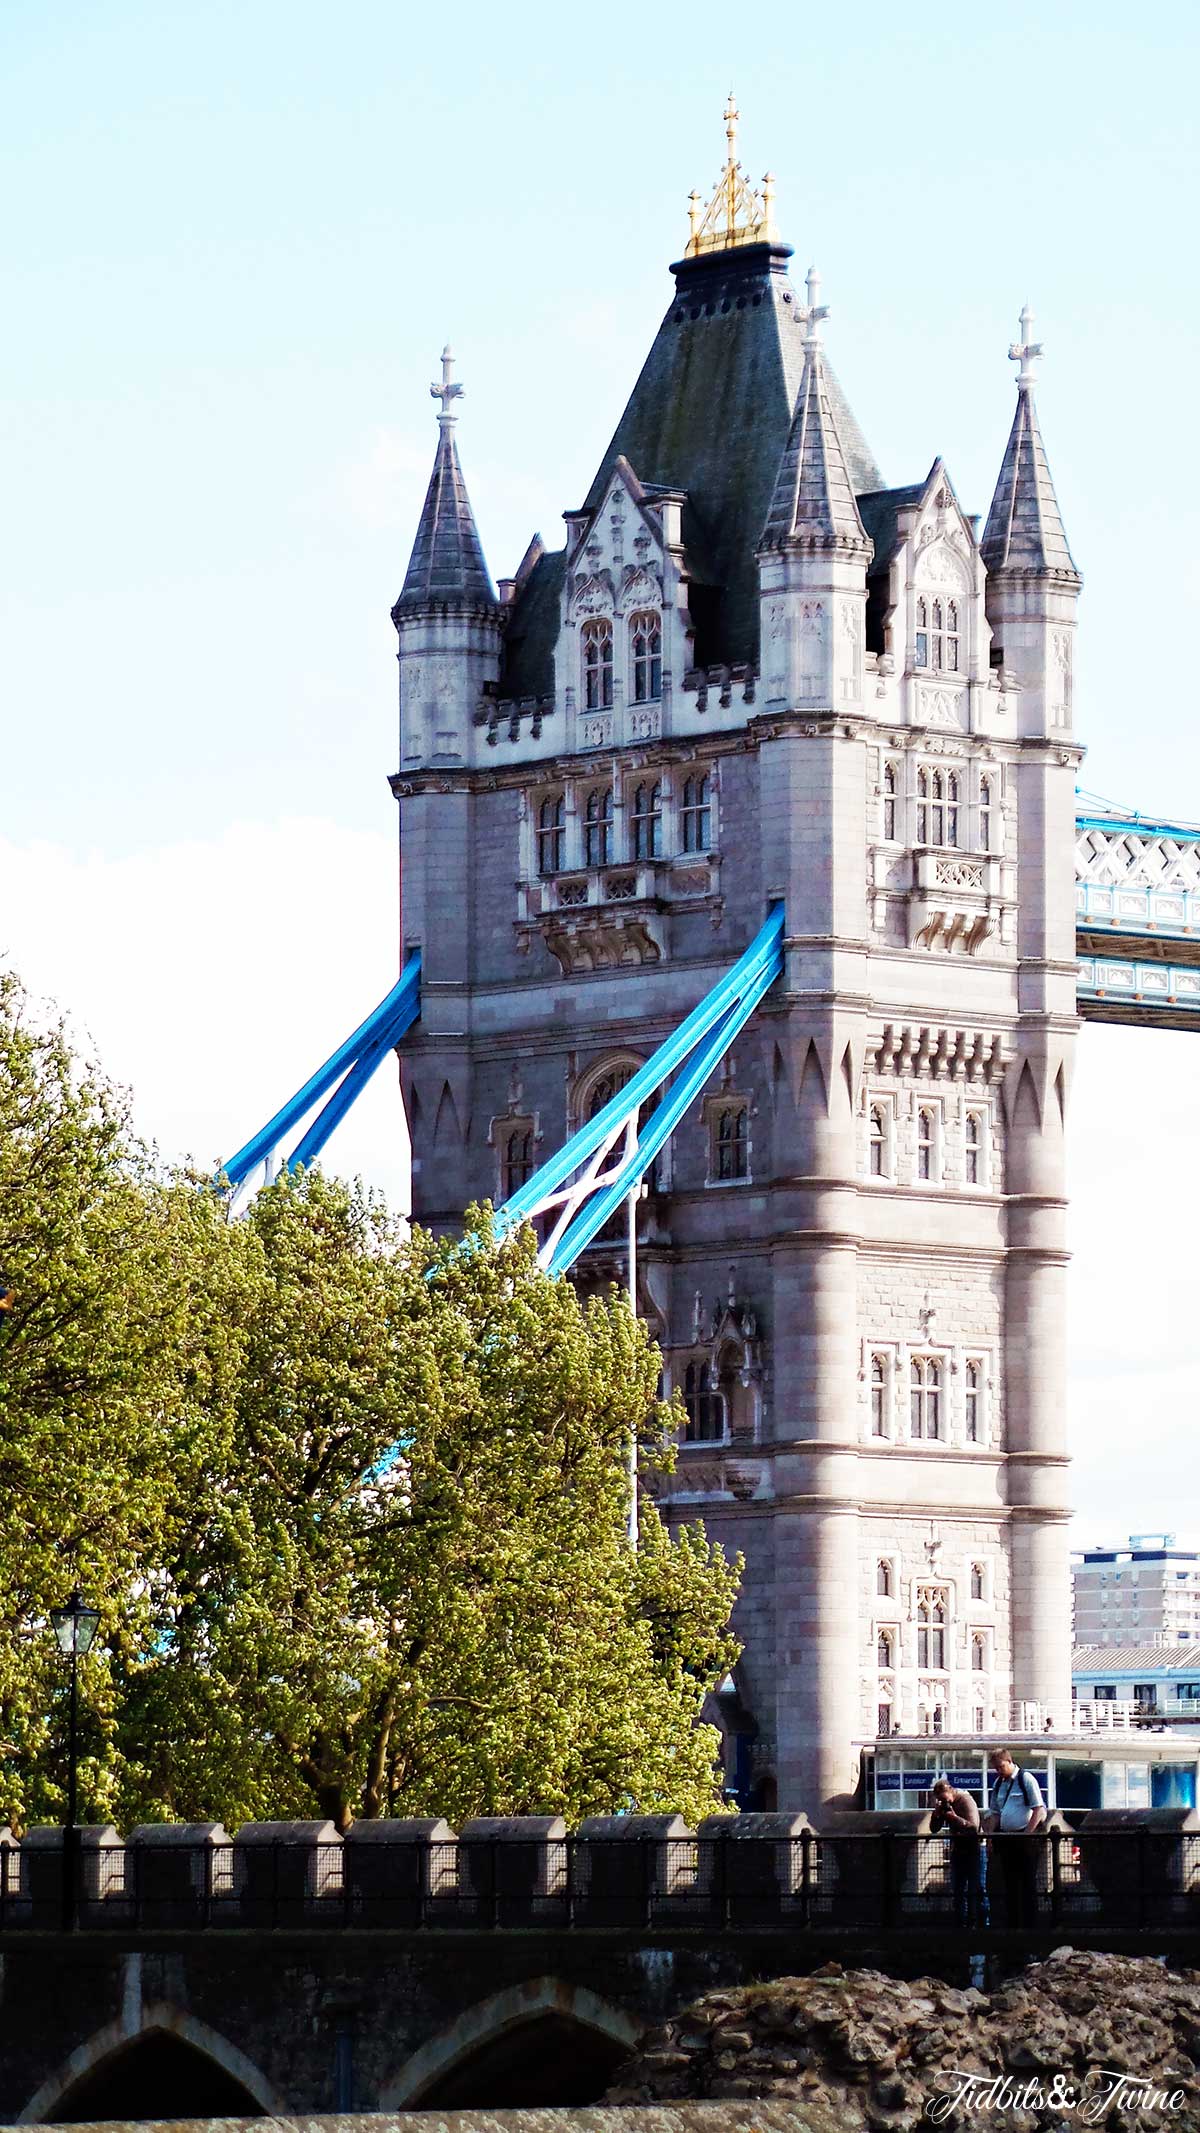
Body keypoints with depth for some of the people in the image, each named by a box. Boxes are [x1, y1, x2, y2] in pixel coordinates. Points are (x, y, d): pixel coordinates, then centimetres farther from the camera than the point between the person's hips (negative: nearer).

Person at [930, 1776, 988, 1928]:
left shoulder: (966, 1801, -16)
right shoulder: (943, 1804, 3)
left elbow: (974, 1827, -25)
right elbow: (934, 1828, 1)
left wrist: (955, 1817, -33)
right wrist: (937, 1813, -16)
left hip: (974, 1848, -7)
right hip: (957, 1849, 7)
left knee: (977, 1890, -8)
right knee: (958, 1890, 7)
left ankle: (982, 1924, -6)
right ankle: (962, 1924, 12)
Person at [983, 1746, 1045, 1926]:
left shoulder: (1026, 1779, -7)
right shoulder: (998, 1783, 13)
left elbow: (1038, 1810, -10)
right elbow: (995, 1813, 20)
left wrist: (1027, 1834, -15)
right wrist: (990, 1837, 9)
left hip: (1025, 1838, -7)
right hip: (1006, 1840, 7)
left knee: (1028, 1883, -4)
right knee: (1009, 1884, 8)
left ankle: (1030, 1924, -1)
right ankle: (1011, 1923, 13)